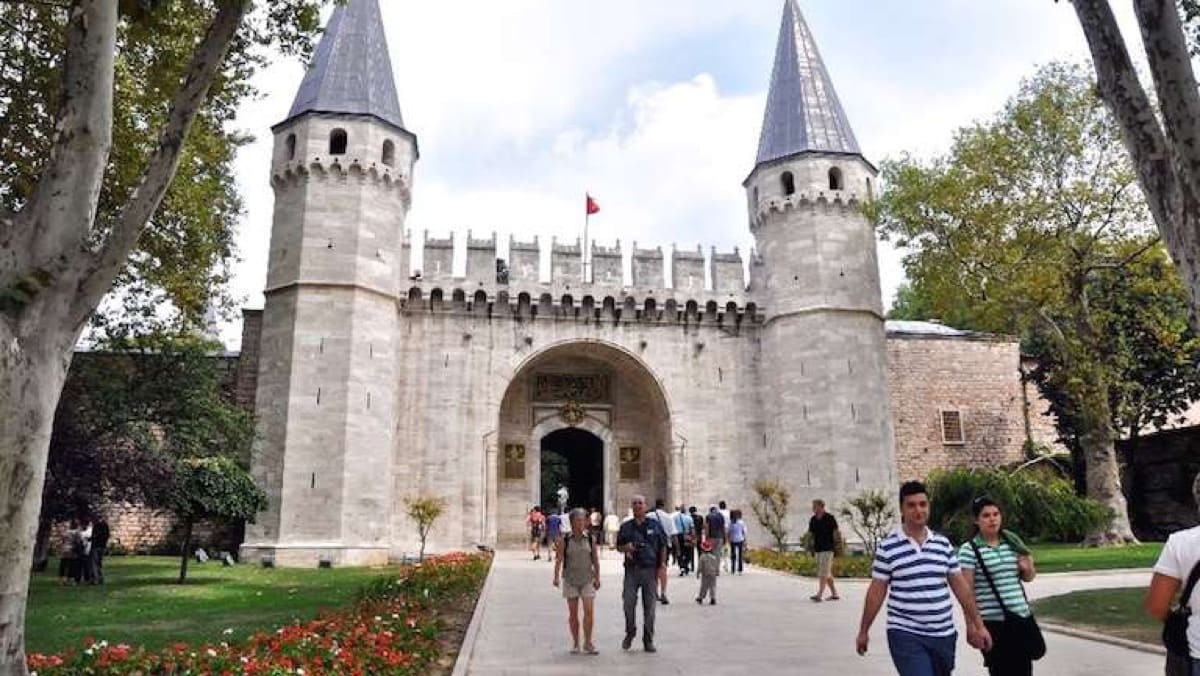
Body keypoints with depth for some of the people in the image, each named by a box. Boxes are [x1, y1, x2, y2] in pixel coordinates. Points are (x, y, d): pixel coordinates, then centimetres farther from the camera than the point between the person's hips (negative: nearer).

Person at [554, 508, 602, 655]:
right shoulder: (564, 540, -2)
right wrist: (556, 576, -15)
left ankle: (588, 643, 5)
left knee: (589, 611, -8)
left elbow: (595, 560, 8)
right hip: (570, 579, 0)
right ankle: (575, 644, 18)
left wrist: (597, 578, 8)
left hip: (587, 579, 0)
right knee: (573, 613, 6)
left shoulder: (591, 539, 2)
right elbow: (559, 559, -5)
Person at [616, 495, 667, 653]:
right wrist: (626, 548, -9)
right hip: (632, 569, 0)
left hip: (650, 570, 0)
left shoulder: (655, 525, 6)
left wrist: (662, 563, -1)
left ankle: (648, 640, 14)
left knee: (649, 607, 3)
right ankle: (630, 633, 20)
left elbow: (663, 546, 10)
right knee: (629, 604, -4)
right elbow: (619, 547, 13)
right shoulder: (625, 527, 7)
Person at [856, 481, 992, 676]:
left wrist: (978, 625, 8)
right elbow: (876, 592, -2)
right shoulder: (887, 547, -6)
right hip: (906, 636, -5)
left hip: (943, 635, 5)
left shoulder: (943, 543, 6)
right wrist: (863, 631, 1)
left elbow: (960, 586, 10)